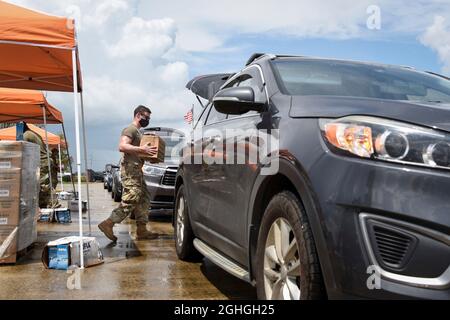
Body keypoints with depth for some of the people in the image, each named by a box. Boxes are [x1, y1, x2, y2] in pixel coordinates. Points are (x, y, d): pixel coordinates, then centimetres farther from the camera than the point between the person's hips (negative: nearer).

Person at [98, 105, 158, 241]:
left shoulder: (137, 132, 24)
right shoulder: (130, 129, -8)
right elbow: (122, 146, -22)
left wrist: (147, 151, 18)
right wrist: (142, 149, -27)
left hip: (137, 170, 11)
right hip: (130, 169, -11)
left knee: (144, 200, 8)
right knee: (131, 200, -14)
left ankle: (142, 230, 10)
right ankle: (108, 224, -8)